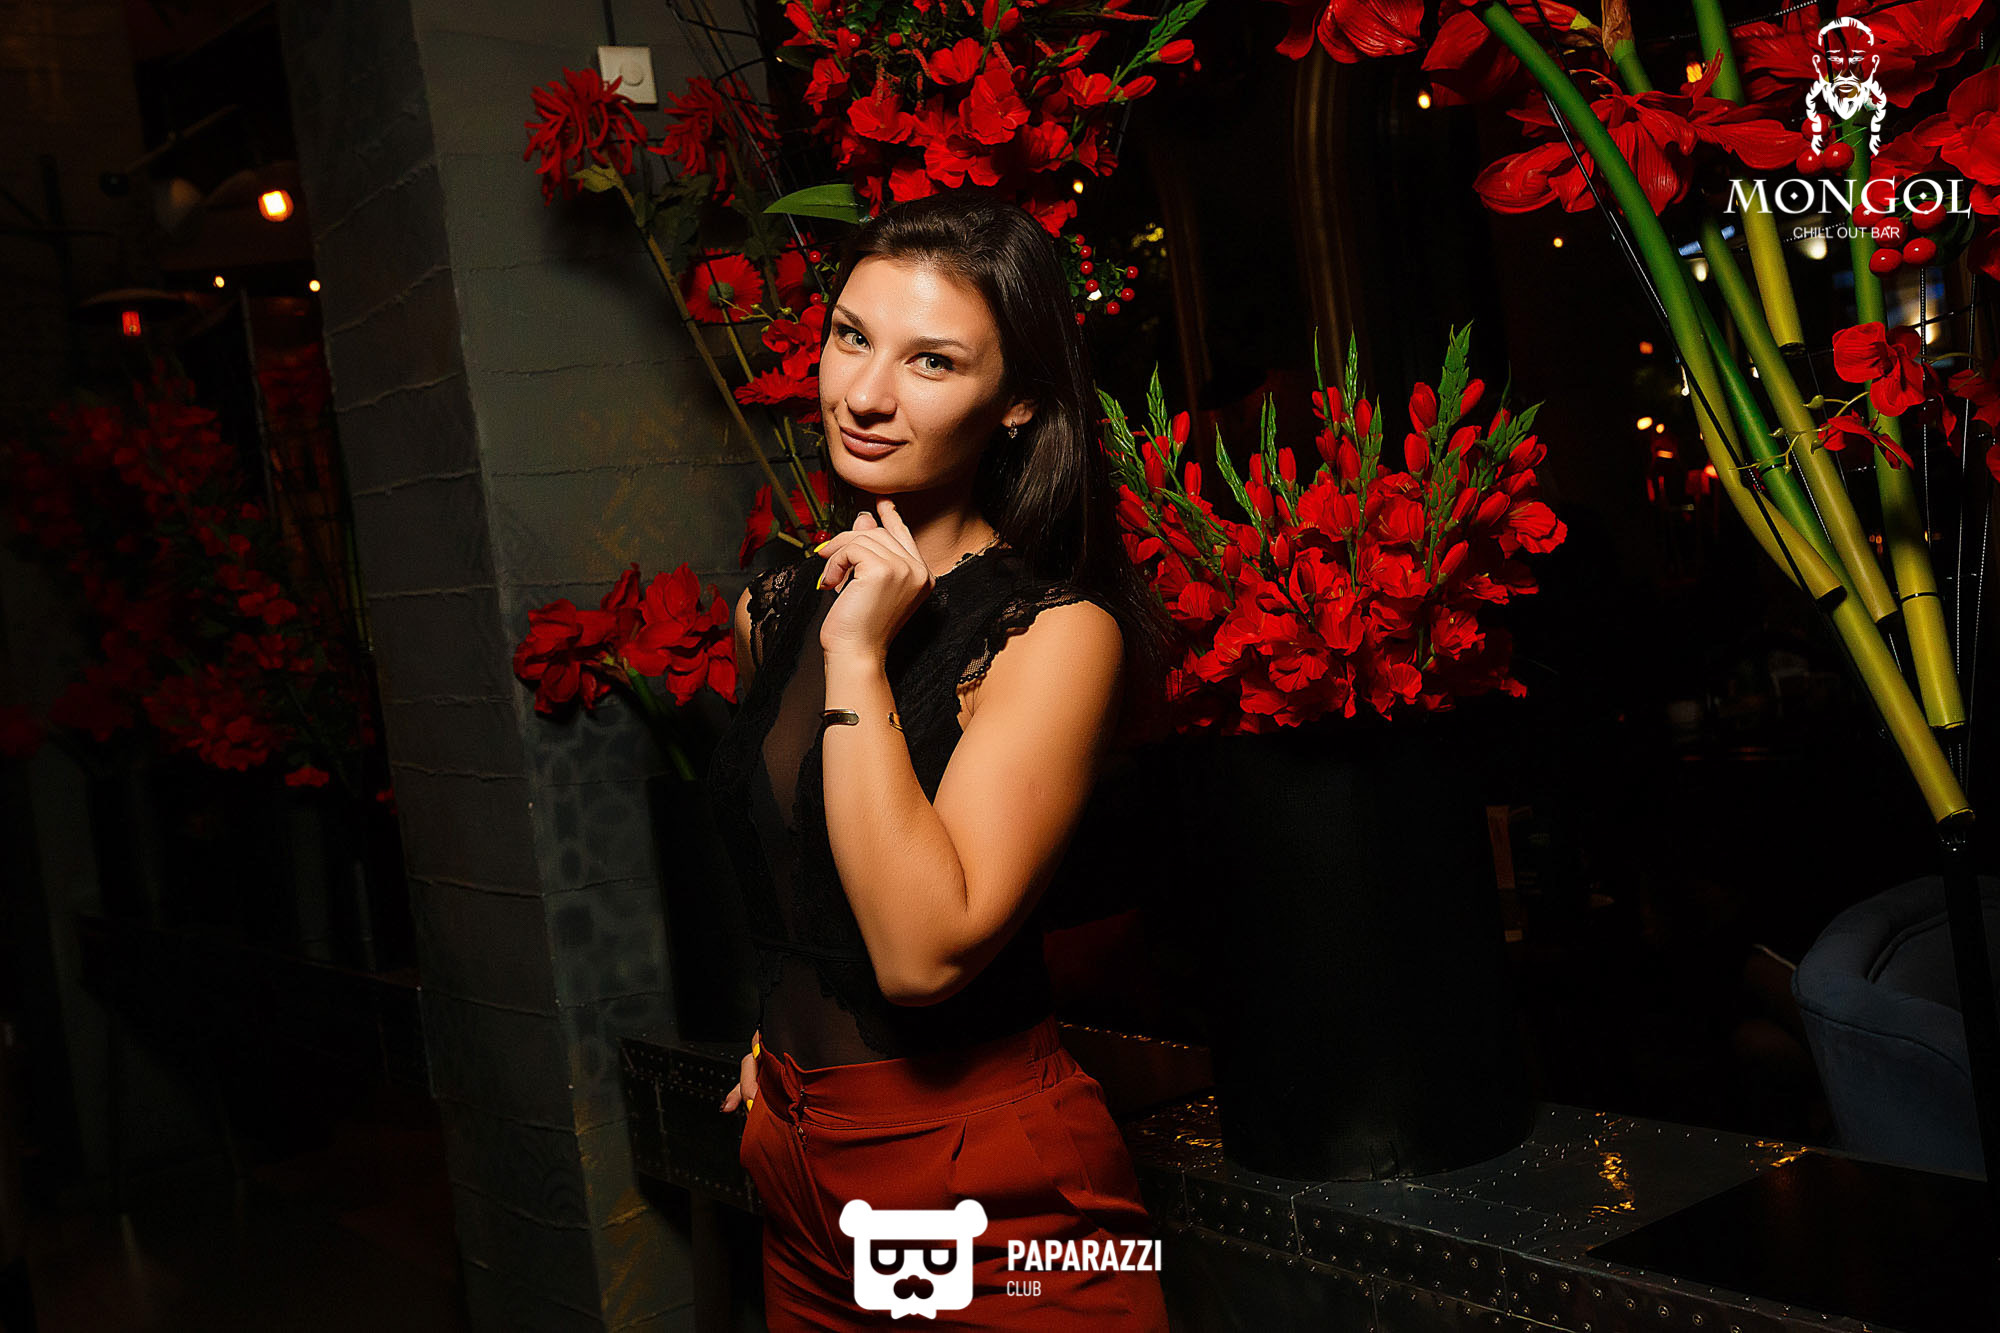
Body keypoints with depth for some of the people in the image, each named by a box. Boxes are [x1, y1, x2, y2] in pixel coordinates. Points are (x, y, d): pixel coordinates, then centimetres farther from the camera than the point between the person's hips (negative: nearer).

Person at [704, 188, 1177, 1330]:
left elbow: (926, 950, -27)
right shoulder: (775, 611, 2)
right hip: (796, 1171, 7)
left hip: (992, 1190, -6)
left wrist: (859, 656, -24)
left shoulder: (1056, 634, -17)